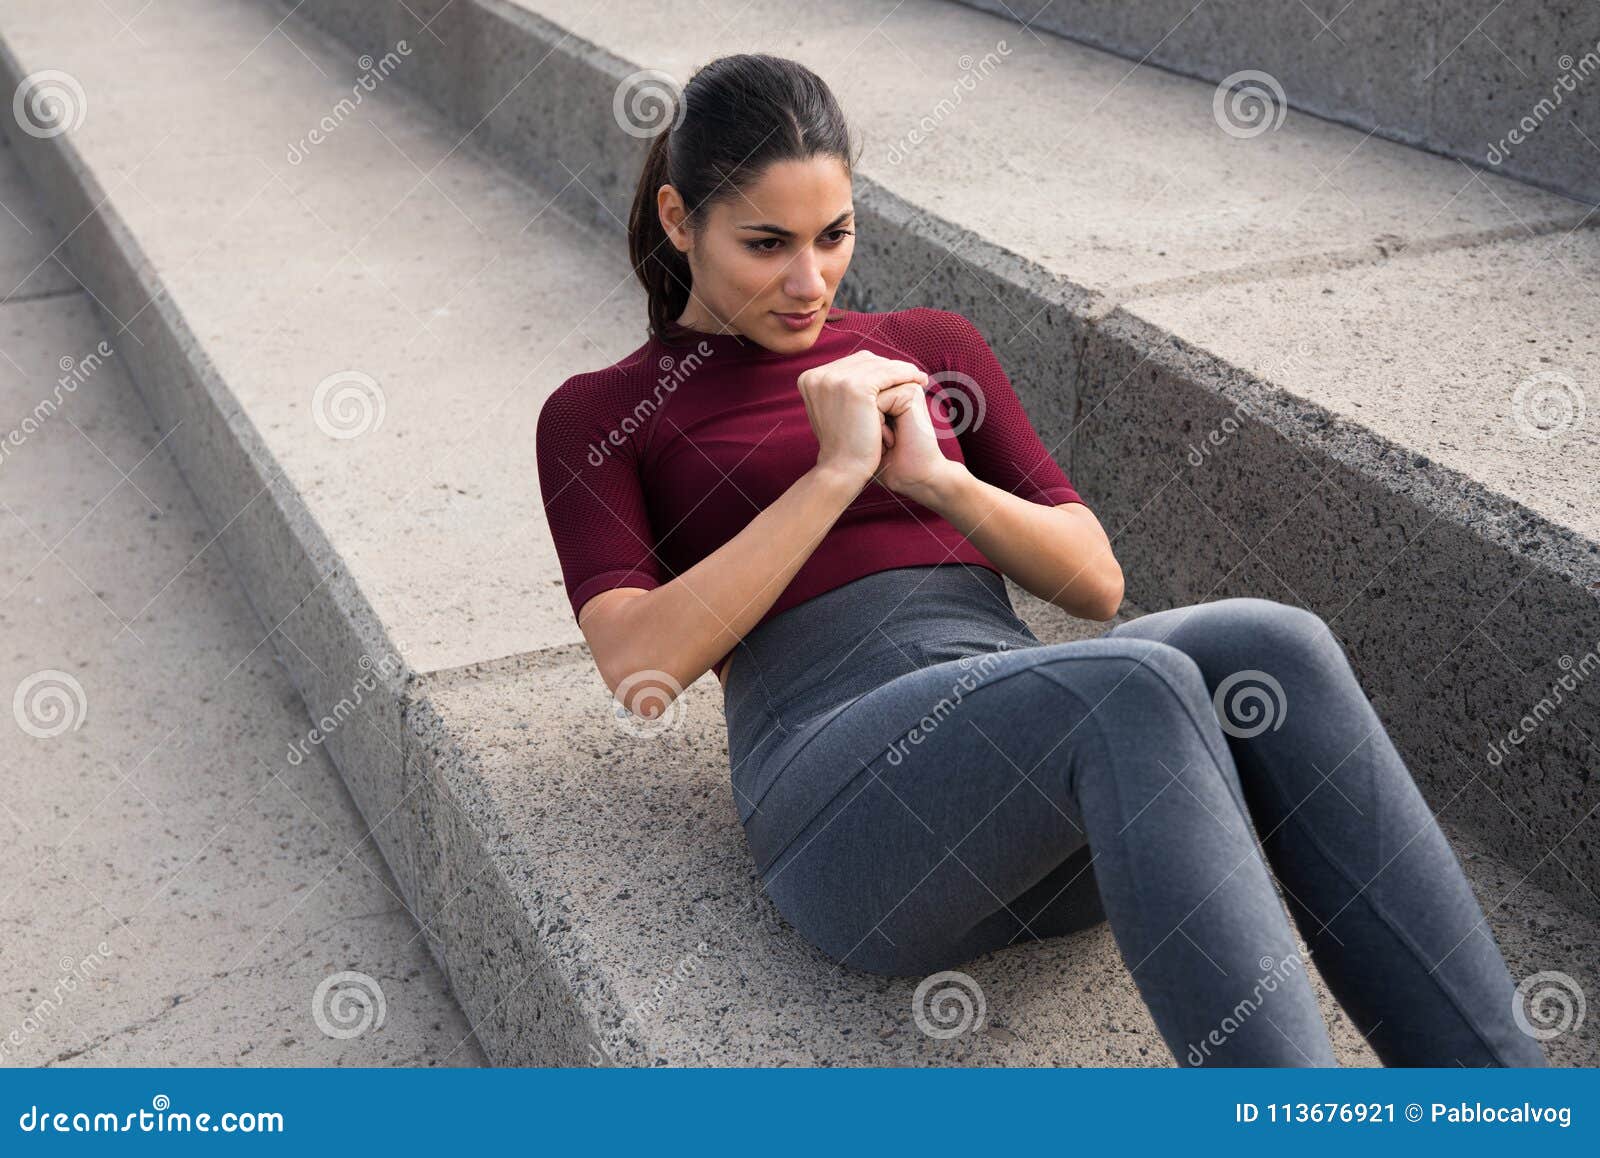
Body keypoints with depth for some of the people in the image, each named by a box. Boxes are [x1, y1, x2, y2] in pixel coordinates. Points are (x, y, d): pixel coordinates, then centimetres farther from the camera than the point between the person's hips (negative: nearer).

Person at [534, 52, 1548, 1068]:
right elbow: (641, 667, -3)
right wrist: (835, 471, -7)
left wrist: (938, 479, -2)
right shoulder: (599, 419, 14)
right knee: (1133, 689, -35)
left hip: (1031, 742, 4)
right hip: (850, 811, -4)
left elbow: (1097, 583, 15)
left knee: (1263, 645, -30)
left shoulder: (932, 349, 24)